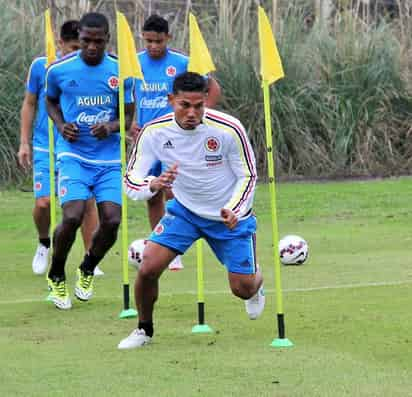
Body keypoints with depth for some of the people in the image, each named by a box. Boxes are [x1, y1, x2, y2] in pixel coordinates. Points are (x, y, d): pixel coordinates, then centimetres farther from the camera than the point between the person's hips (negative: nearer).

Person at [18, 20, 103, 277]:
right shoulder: (41, 66, 0)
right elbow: (29, 104, 10)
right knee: (43, 202, -11)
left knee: (88, 202, -6)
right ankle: (44, 243, 19)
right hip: (45, 148, -1)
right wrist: (24, 143, 8)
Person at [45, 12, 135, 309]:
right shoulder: (59, 70, -3)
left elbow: (130, 116, 6)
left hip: (110, 159, 2)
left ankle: (88, 271, 20)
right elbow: (51, 100, 17)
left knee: (111, 220, -12)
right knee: (73, 216, -21)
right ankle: (56, 277, 6)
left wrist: (111, 127, -16)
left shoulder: (122, 72, -2)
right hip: (74, 156, -2)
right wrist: (61, 125, -3)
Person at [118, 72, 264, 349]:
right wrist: (154, 185, -41)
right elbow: (131, 182, -18)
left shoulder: (229, 129, -25)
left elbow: (248, 176, -13)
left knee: (243, 289, 1)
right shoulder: (154, 133, -19)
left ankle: (256, 286, 42)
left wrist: (233, 210, -30)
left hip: (231, 215, -1)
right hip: (184, 210, 1)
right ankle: (144, 330, 11)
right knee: (148, 268, -16)